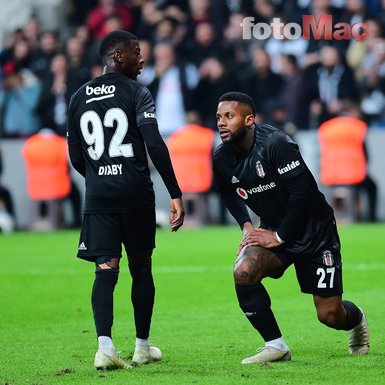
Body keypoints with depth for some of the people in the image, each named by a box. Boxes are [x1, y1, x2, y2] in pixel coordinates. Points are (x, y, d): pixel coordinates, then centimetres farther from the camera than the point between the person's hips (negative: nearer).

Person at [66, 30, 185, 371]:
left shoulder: (79, 98, 11)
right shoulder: (136, 93, -4)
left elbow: (76, 158, 14)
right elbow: (155, 145, -14)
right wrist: (175, 194, -13)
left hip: (98, 195, 3)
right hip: (135, 193, -3)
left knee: (106, 269, -2)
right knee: (141, 269, 11)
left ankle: (105, 344, -20)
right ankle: (142, 347, 19)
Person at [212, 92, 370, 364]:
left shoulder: (276, 144, -25)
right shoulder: (222, 159, -5)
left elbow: (303, 193, -25)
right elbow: (230, 195, 17)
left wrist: (280, 237, -19)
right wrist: (247, 226, 2)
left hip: (314, 231, -5)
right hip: (274, 230, 5)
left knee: (330, 315, -4)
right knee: (243, 271, -26)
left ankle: (356, 318, 37)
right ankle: (276, 346, -11)